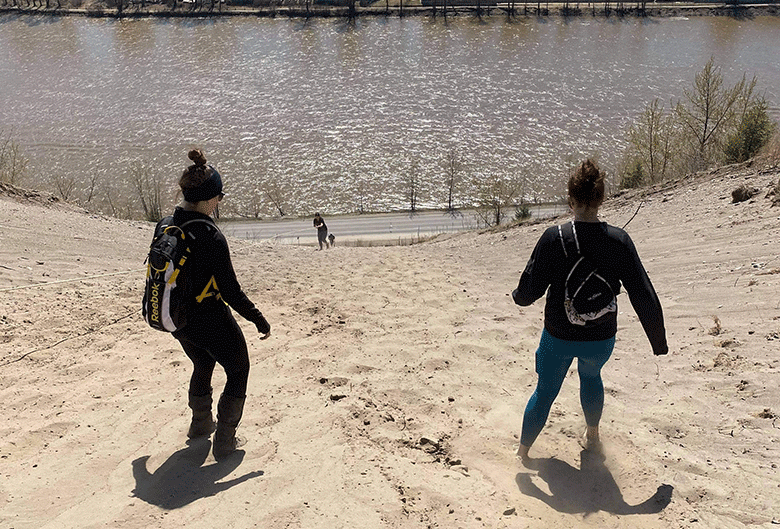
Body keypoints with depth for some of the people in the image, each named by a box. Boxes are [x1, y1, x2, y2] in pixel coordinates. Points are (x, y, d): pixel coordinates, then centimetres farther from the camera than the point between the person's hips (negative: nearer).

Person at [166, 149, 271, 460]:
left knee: (203, 366, 32)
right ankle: (224, 442, 18)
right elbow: (231, 292, -23)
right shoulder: (210, 237, -26)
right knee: (238, 372, 15)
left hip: (178, 321, 7)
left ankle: (201, 424, 50)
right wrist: (259, 319, -11)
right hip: (210, 320, -7)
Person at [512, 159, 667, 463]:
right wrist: (658, 341, 3)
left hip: (558, 336, -1)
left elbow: (529, 292, -14)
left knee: (545, 391, 20)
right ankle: (592, 437, 48)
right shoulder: (619, 241, -14)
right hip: (600, 339, 2)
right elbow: (644, 297, -9)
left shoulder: (554, 237, -18)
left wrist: (517, 296, 10)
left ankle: (523, 450, 33)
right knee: (591, 377, 34)